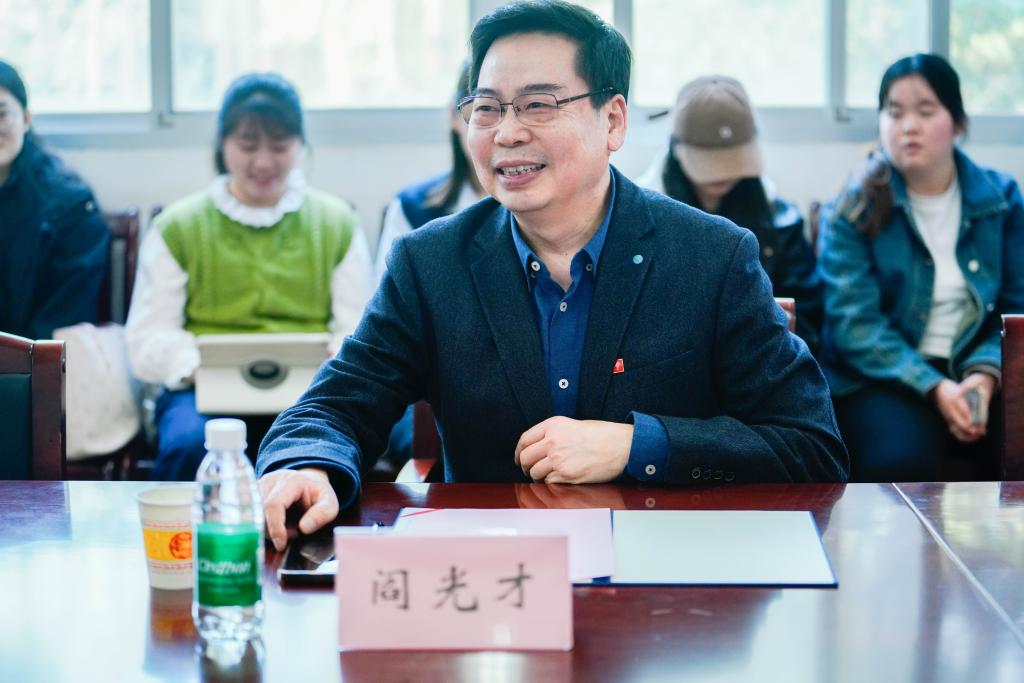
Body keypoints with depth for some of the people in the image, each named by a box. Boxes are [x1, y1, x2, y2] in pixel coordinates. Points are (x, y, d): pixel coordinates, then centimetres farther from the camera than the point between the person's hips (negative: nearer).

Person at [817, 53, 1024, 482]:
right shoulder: (853, 210, -1)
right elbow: (854, 323, -9)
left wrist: (985, 373, -14)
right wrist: (934, 387, -21)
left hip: (976, 375, 3)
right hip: (883, 379, -3)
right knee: (900, 460, -35)